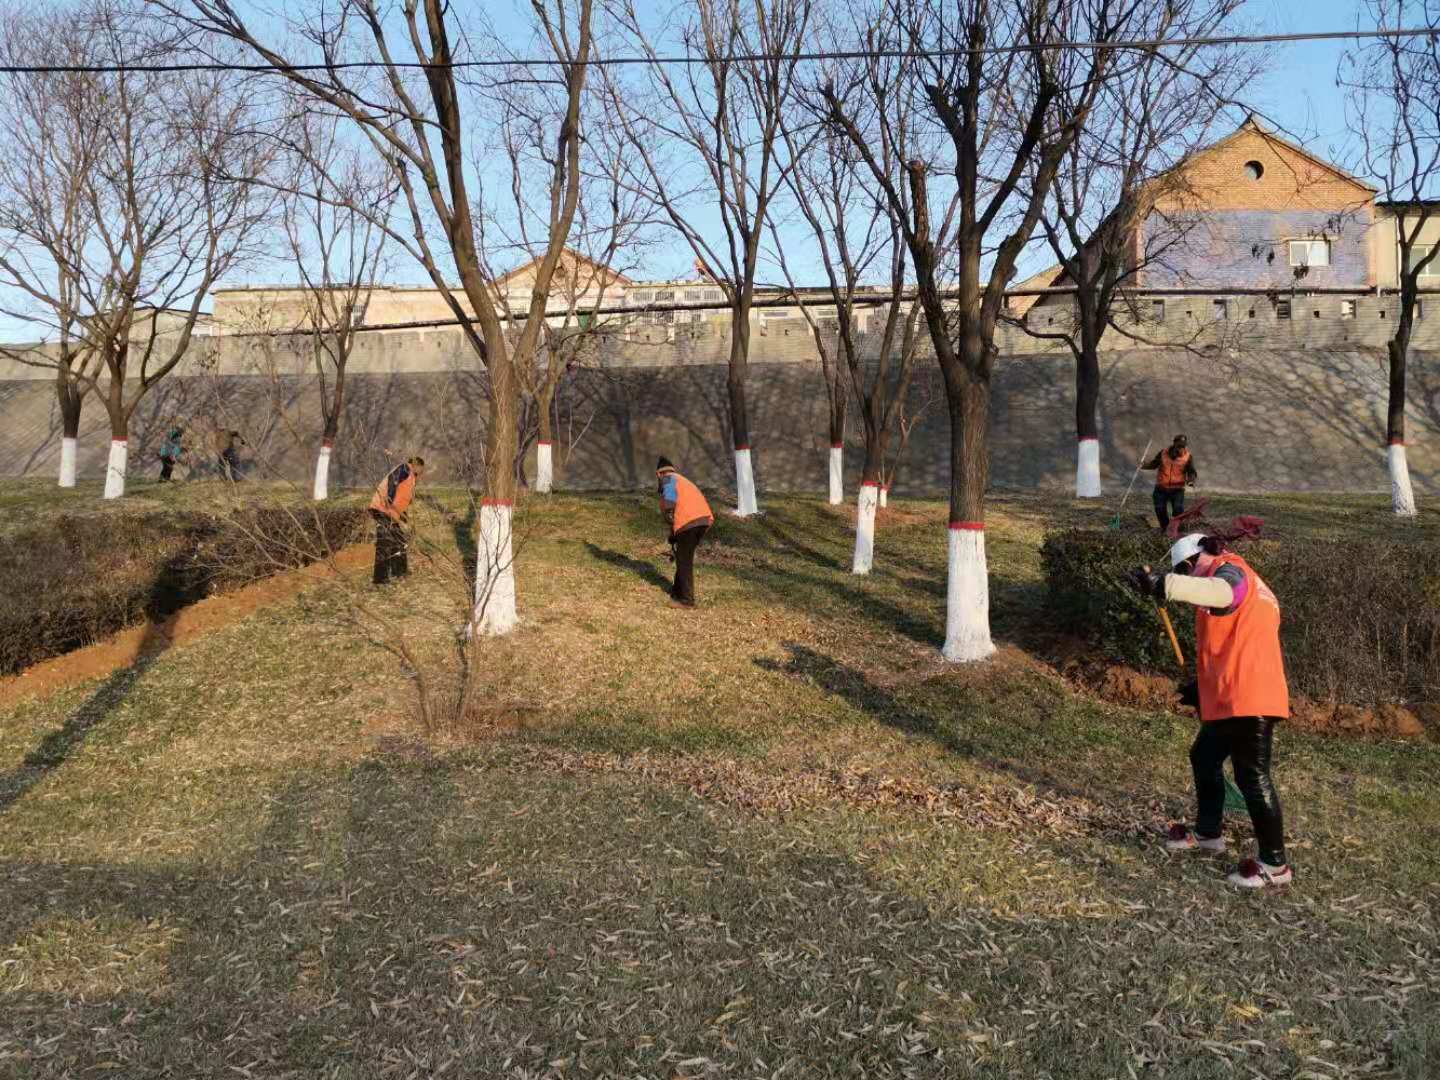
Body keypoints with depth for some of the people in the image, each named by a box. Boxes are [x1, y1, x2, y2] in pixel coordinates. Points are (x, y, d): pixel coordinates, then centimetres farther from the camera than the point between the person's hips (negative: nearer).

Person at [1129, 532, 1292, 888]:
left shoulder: (1231, 570, -9)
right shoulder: (1246, 585, 22)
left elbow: (1220, 592, -36)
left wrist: (1163, 584, -46)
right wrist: (1203, 687, 24)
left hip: (1248, 699, -11)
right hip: (1231, 698, 11)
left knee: (1252, 778, -3)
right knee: (1204, 758, 22)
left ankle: (1275, 865, 7)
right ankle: (1208, 833, 37)